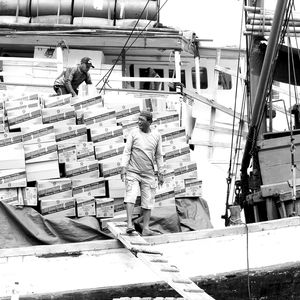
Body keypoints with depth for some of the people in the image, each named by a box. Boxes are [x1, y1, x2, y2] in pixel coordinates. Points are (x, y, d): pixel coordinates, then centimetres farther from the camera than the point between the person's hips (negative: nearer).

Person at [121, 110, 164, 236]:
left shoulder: (156, 136, 6)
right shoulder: (133, 133, 0)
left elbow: (158, 156, 12)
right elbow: (127, 151, 0)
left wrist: (160, 173, 9)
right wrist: (123, 167, -10)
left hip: (148, 175, 3)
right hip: (132, 172, -2)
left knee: (148, 202, 1)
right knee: (131, 196, -18)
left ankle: (146, 229, 3)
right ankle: (129, 224, -24)